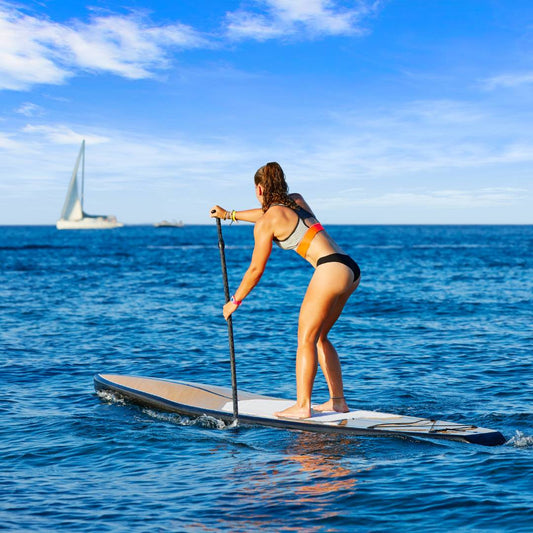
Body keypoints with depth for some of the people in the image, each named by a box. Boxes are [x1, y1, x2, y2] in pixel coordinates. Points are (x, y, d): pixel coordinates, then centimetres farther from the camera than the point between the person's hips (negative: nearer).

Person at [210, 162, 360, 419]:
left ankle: (302, 406, -9)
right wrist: (230, 214, 54)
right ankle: (338, 400, 14)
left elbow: (256, 270, 4)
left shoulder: (266, 223, -1)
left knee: (305, 337, -5)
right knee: (319, 336, 16)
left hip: (331, 269, -9)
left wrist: (235, 301, 17)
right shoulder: (297, 201, 21)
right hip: (350, 269, 9)